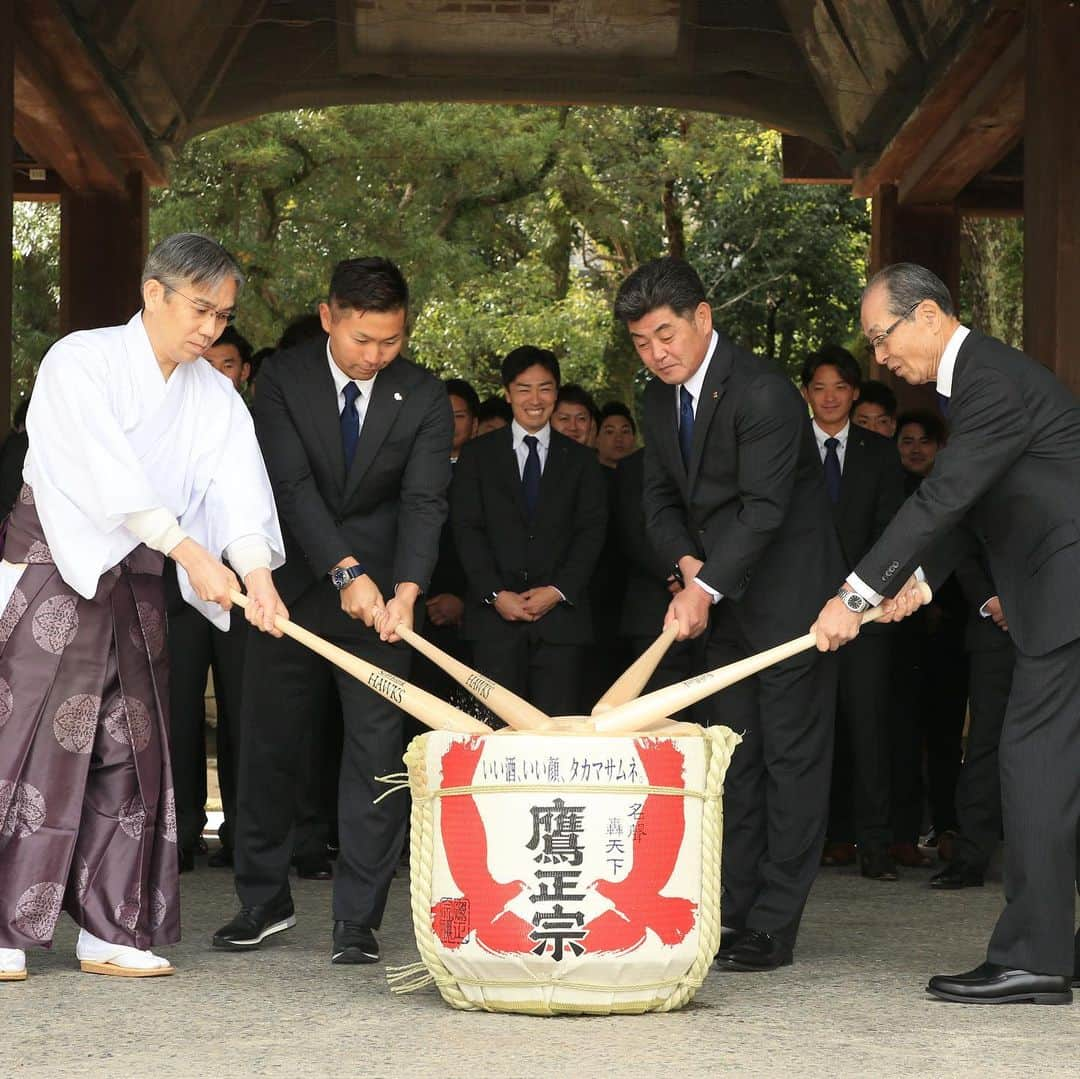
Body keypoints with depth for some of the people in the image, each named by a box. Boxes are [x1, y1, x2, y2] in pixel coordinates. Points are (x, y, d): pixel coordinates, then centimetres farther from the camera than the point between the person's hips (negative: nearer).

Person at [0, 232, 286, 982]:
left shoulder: (215, 398, 6)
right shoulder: (82, 361, -10)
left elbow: (238, 489, -8)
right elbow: (109, 471, -22)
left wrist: (255, 569, -27)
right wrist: (192, 551, -30)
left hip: (135, 582, 6)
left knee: (131, 752, 5)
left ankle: (112, 931, 10)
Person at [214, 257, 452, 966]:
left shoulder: (424, 397, -6)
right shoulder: (283, 380, -8)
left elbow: (424, 502, -13)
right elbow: (292, 484, -16)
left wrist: (404, 591, -29)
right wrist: (346, 571, -27)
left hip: (383, 592, 0)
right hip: (296, 583, 1)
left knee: (375, 748, -6)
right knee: (270, 746, 8)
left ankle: (358, 919, -1)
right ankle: (265, 901, 23)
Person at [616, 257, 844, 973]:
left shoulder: (762, 391, -19)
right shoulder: (661, 400, 7)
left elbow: (764, 506, -24)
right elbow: (661, 498, 10)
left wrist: (707, 588, -30)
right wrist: (689, 563, -10)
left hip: (789, 597, -8)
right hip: (726, 603, 8)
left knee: (791, 757, -5)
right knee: (737, 759, 10)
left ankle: (774, 927, -4)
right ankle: (735, 915, 14)